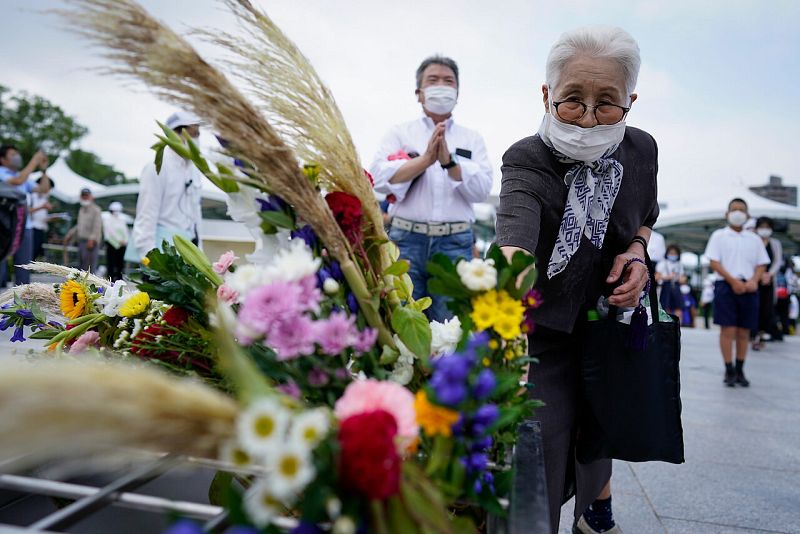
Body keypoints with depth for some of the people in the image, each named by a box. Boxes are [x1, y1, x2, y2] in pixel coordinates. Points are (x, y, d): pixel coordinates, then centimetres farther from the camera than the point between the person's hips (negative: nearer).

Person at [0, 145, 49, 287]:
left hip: (25, 227, 6)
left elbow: (44, 189, 12)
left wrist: (44, 169, 3)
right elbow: (18, 181, -19)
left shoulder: (24, 177, 17)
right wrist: (34, 160, -14)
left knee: (24, 266, 7)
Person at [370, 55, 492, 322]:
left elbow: (482, 189, -1)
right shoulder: (399, 133, 11)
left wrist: (449, 161, -15)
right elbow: (380, 179, -5)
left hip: (455, 242, 1)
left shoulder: (472, 139, 14)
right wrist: (425, 159, -14)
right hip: (407, 238, -1)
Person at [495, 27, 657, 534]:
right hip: (546, 328, -4)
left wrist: (637, 251, -11)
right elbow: (515, 246, -46)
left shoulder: (641, 150, -9)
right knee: (547, 445, -9)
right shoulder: (526, 160, -26)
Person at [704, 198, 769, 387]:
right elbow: (714, 262, -3)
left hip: (748, 288, 3)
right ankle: (729, 371, 0)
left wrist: (754, 280, -7)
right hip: (726, 286, -3)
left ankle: (740, 371, 15)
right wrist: (733, 281, -13)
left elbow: (761, 264, 13)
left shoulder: (754, 239, 16)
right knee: (728, 330, -6)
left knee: (744, 332, 6)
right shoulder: (719, 236, 6)